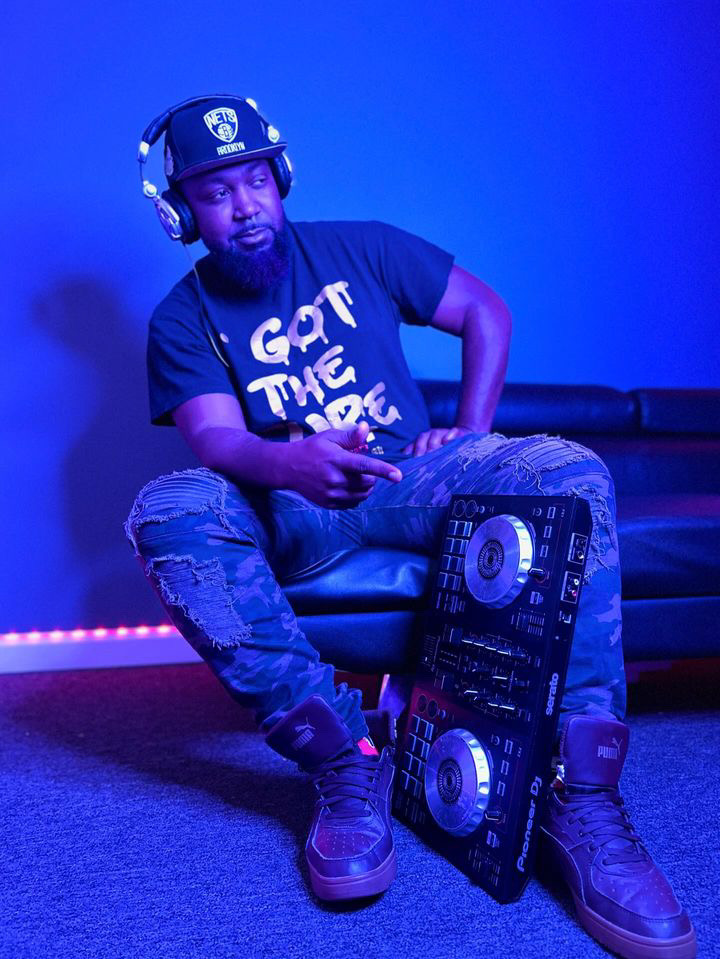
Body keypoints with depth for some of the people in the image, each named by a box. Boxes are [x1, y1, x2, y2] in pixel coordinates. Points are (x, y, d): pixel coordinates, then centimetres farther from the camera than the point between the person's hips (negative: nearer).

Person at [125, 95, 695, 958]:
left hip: (411, 478, 1)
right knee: (164, 512, -33)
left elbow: (485, 312, 13)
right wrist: (291, 463, -36)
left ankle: (582, 798, -29)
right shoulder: (183, 319, 5)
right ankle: (345, 764, -32)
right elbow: (215, 438, -12)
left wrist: (470, 435, -2)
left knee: (570, 474, -28)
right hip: (287, 508, 0)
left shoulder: (360, 248, 10)